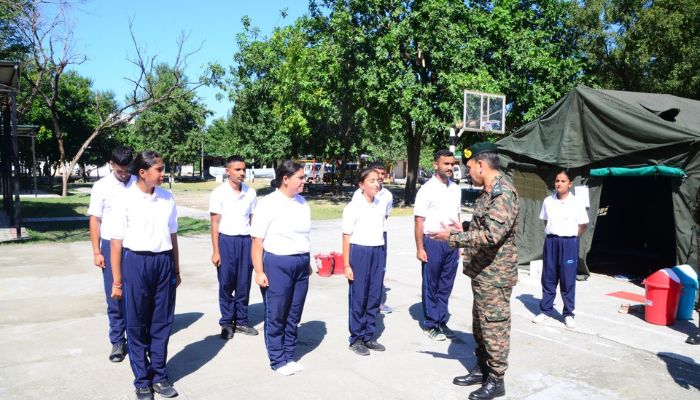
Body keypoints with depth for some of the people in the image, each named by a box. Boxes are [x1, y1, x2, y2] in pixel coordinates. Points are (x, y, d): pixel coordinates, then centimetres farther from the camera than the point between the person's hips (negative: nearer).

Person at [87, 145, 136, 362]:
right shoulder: (102, 187, -2)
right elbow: (95, 220, 0)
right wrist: (96, 252, -3)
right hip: (111, 245, 0)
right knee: (114, 296, 7)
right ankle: (117, 341, 18)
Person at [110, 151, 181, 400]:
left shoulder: (167, 198, 2)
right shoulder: (126, 200, -8)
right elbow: (117, 242, -5)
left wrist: (176, 270, 13)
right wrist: (117, 281, -4)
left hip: (164, 261, 3)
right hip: (136, 262, -3)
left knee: (162, 323, 12)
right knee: (137, 325, 10)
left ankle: (159, 376, 28)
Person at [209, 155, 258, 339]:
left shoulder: (251, 193, 3)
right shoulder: (219, 193, -6)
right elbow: (215, 224, -4)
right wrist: (215, 251, -7)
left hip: (246, 241, 3)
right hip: (227, 241, -3)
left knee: (244, 285, 9)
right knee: (226, 285, 6)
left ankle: (241, 321, 22)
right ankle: (226, 323, 19)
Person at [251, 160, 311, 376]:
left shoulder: (302, 202, 8)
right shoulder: (268, 204, -11)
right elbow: (257, 240, -11)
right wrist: (259, 271, -13)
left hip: (301, 263, 6)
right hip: (277, 264, -6)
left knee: (294, 315, 14)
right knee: (275, 316, 7)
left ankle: (289, 356, 29)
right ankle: (277, 360, 22)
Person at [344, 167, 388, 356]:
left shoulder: (381, 205, 7)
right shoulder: (353, 207, -8)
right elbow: (347, 237, -6)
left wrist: (382, 257, 13)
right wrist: (346, 265, -8)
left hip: (378, 252, 5)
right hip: (359, 252, -5)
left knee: (375, 297, 10)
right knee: (358, 298, 4)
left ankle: (369, 336, 24)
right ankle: (356, 339, 17)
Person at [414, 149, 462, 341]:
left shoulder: (455, 189, 9)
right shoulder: (427, 189, -10)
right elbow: (419, 221, -10)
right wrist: (420, 248, -12)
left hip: (451, 243, 6)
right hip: (433, 242, -6)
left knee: (446, 285, 13)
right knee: (431, 286, 7)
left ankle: (442, 322, 26)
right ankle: (431, 325, 19)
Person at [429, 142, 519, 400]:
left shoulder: (503, 193, -20)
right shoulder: (488, 192, 12)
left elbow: (491, 235, -29)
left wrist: (453, 237, -24)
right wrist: (462, 232, 14)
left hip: (495, 275, -10)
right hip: (482, 273, 10)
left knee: (494, 327, 3)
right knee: (480, 326, 19)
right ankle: (481, 369, 33)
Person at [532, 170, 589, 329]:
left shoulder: (576, 203, -7)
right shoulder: (548, 201, 2)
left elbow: (583, 225, 3)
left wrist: (571, 238, 6)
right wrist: (552, 235, 10)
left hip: (569, 243, -3)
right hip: (551, 241, 3)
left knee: (568, 280, 2)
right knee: (548, 278, 8)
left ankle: (568, 314, 13)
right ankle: (545, 311, 18)